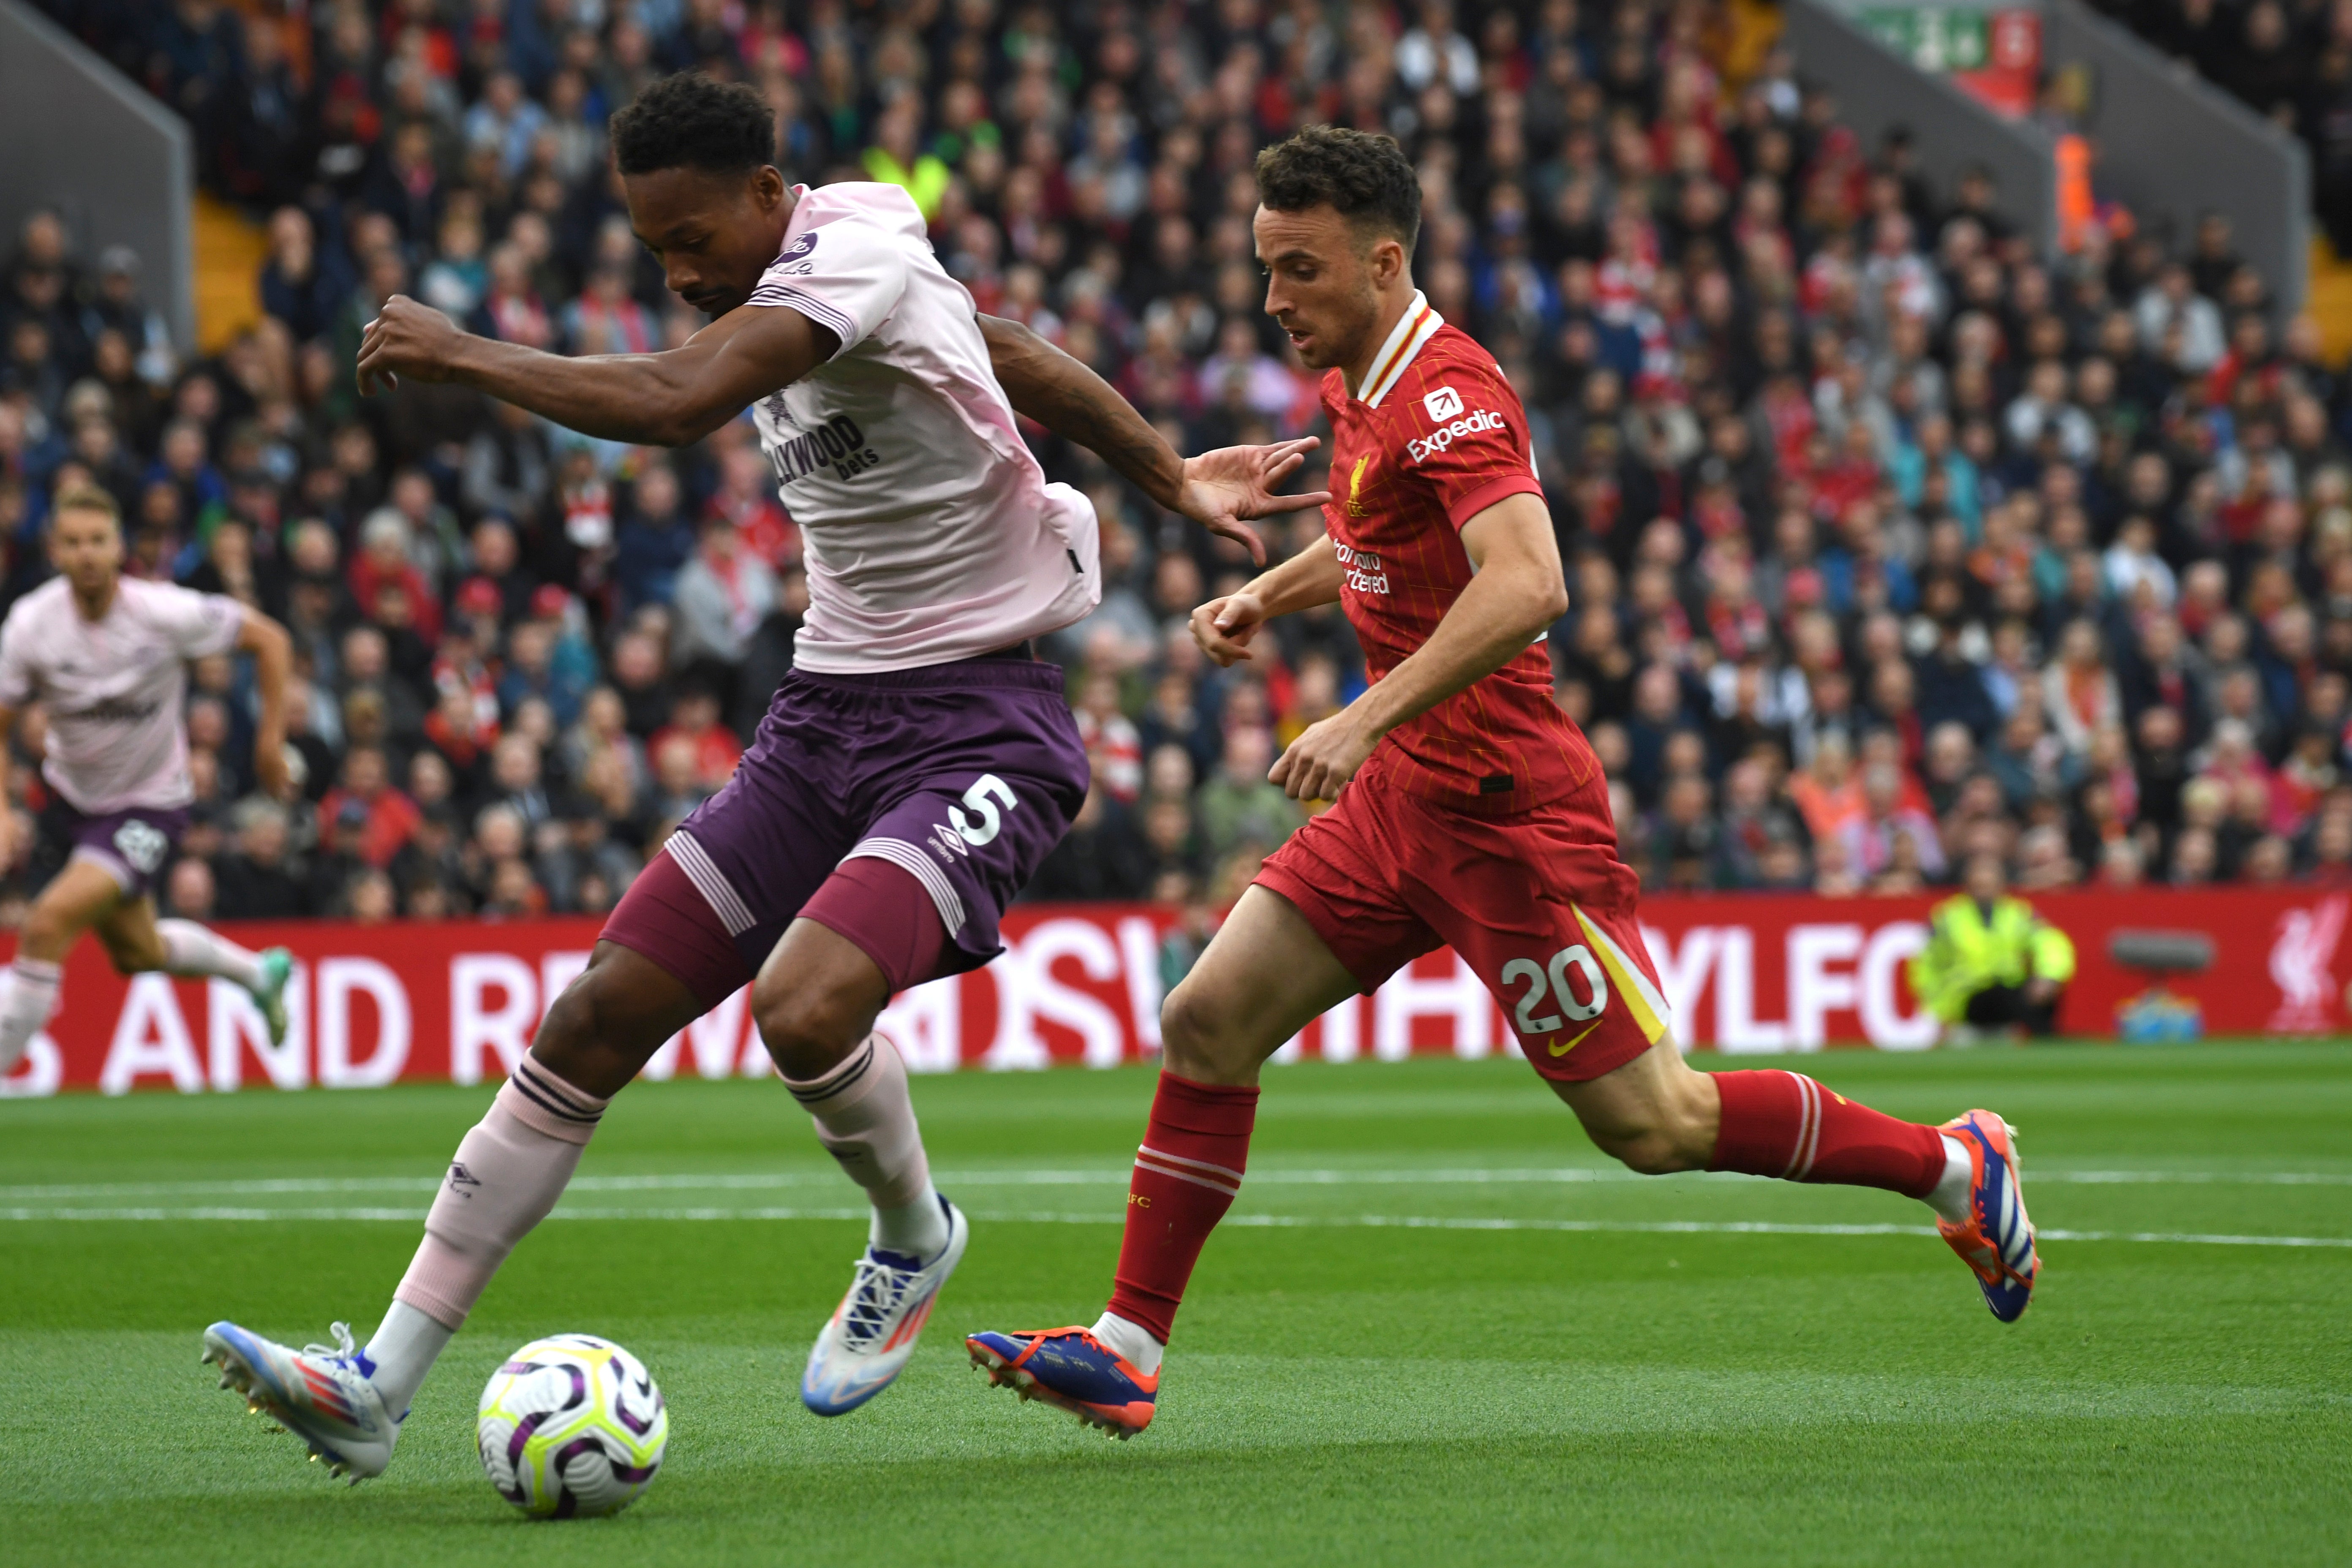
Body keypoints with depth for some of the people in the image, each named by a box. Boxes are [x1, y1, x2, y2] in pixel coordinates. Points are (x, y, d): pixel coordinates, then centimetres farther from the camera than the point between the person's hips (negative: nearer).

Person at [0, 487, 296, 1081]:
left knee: (48, 925, -24)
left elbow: (269, 640, -9)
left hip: (150, 804, -5)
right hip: (74, 798, 5)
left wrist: (271, 737, -10)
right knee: (137, 954, 22)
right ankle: (260, 974, 50)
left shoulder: (164, 613, -25)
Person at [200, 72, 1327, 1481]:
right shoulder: (790, 291, 9)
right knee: (596, 1020, -2)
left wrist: (461, 353, -23)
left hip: (980, 731, -9)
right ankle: (381, 1387, -2)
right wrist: (1169, 479, 24)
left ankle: (914, 1236, 5)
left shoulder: (855, 258, -19)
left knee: (806, 1009, -31)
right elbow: (1017, 358, 21)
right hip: (826, 717, 9)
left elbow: (673, 404, -34)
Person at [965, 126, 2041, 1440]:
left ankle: (1954, 1164, 12)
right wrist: (1270, 593, 17)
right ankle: (1127, 1352, 5)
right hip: (1403, 798, 9)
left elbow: (1529, 586, -34)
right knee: (1207, 1025, 1)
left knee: (1652, 1123, -5)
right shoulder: (1362, 388, 11)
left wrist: (1369, 718, -37)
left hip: (1498, 812, -9)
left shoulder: (1447, 394, -19)